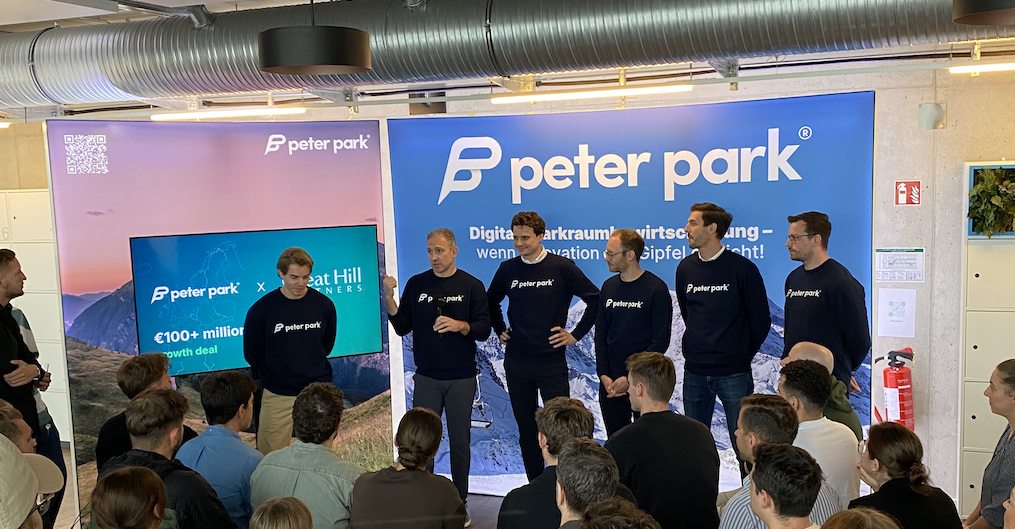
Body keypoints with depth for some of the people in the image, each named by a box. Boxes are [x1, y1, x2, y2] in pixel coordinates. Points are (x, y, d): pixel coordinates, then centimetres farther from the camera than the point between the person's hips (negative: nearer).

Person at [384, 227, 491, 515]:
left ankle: (460, 500, 21)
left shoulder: (471, 286, -1)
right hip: (427, 377, 1)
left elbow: (484, 330, -4)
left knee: (460, 440, 8)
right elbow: (402, 327, 4)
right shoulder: (416, 284, 4)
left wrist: (459, 325, -23)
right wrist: (389, 298, -10)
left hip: (461, 378, -1)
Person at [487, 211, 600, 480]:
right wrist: (500, 330, 14)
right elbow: (491, 302, 23)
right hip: (516, 362, 3)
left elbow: (595, 299, -1)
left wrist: (576, 334, -2)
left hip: (552, 362, -3)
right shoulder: (507, 269, 5)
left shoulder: (562, 267, -5)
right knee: (526, 430, 9)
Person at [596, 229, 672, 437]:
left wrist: (631, 378, -15)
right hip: (609, 382, 5)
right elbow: (601, 335, 10)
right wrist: (603, 374, -2)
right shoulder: (609, 287, 8)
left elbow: (660, 341, -11)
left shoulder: (656, 289, -8)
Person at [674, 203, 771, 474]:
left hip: (733, 373, -4)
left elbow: (761, 319, 0)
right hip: (694, 373, 5)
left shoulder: (742, 268, -7)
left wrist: (743, 354, 6)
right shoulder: (685, 268, 7)